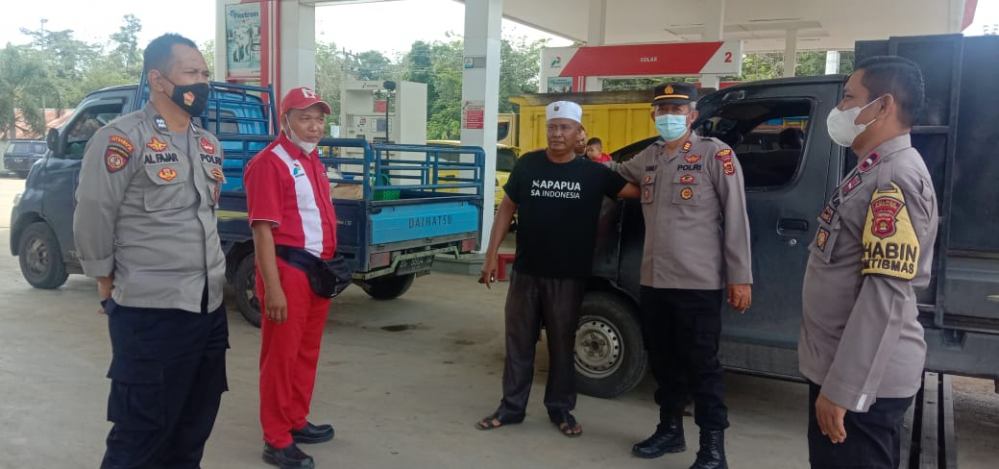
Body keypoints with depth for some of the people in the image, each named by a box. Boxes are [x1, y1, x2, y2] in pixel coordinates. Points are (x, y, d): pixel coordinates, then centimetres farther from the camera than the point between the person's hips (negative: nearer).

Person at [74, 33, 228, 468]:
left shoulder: (209, 144, 12)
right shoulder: (122, 139, -12)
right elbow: (92, 217, -10)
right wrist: (108, 282, -1)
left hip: (210, 306, 7)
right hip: (150, 311, -7)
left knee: (194, 428, 17)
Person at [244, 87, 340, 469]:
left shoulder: (314, 161, 14)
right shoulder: (270, 162, -13)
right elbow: (263, 229, -18)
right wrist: (272, 287, -22)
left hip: (318, 269, 9)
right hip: (287, 268, -9)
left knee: (307, 352, 17)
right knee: (281, 355, 1)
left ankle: (296, 422, 32)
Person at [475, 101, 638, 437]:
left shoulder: (593, 173, -2)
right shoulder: (527, 165, 1)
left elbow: (640, 190, 0)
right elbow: (507, 209, 6)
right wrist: (492, 255, 3)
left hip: (568, 277, -1)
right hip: (526, 271, 1)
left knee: (562, 345, 10)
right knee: (518, 342, 9)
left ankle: (561, 409, 24)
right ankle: (511, 407, 21)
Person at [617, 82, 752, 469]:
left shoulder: (715, 154, -6)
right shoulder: (648, 158, 12)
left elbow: (736, 218, -8)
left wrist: (740, 277, -11)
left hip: (698, 283, -6)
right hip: (653, 281, 6)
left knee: (701, 366, 0)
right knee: (663, 361, 17)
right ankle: (670, 430, 33)